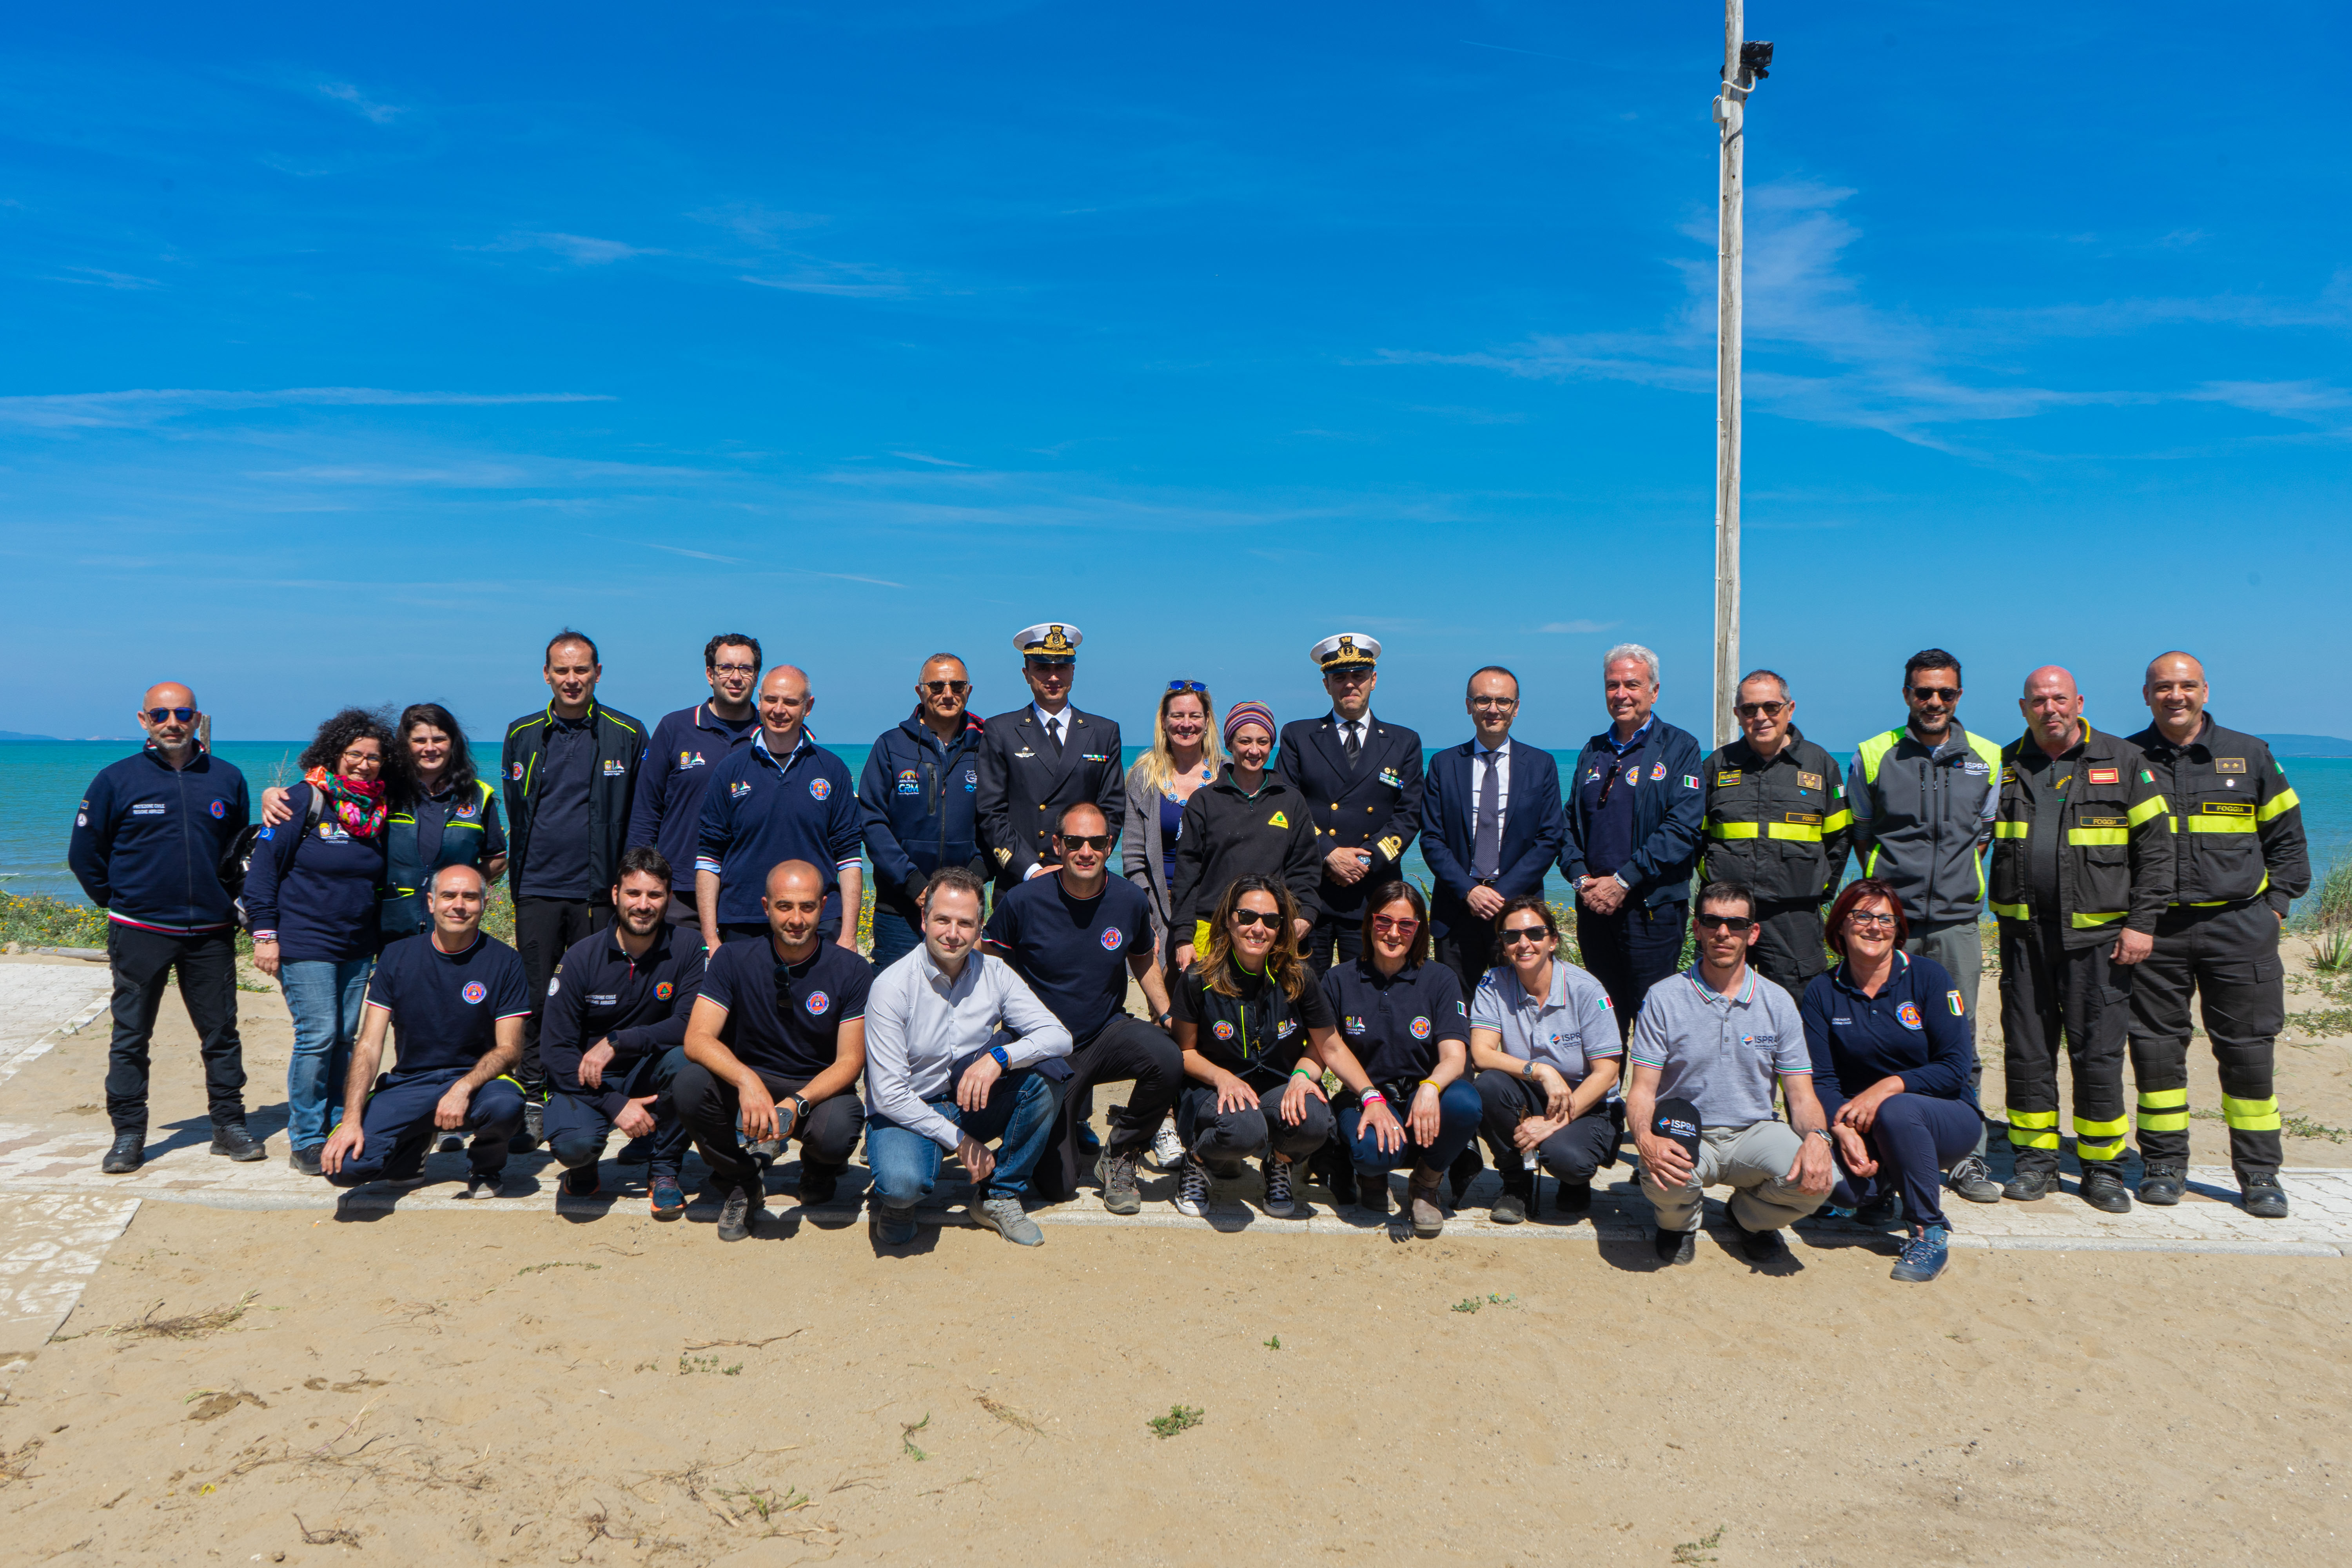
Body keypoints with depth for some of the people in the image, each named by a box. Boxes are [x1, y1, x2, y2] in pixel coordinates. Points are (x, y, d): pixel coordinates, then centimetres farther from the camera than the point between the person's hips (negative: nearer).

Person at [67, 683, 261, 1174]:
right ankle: (128, 1134, 13)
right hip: (139, 933, -2)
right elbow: (84, 853, 6)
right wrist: (118, 902, 6)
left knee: (221, 1033, 7)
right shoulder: (117, 779, -2)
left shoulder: (226, 779, 4)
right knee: (130, 1036, 4)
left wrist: (227, 900, 10)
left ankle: (229, 1125, 16)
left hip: (211, 932, 2)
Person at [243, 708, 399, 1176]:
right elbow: (263, 864, -8)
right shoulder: (305, 800, -8)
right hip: (305, 943, -6)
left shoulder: (380, 811, 9)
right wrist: (264, 932, -12)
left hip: (358, 947, 6)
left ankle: (338, 1128, 19)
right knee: (318, 1036, -8)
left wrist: (380, 937, 18)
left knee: (346, 1038, 8)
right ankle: (305, 1141, 2)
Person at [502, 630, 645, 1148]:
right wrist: (517, 878, 16)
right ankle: (531, 1104, 11)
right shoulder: (522, 735, 9)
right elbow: (513, 814, 19)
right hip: (538, 890, 2)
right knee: (533, 999, 3)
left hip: (598, 892, -2)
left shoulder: (627, 735, 2)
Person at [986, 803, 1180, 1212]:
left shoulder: (1131, 900, -6)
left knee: (1168, 1060, -33)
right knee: (1056, 1186, -4)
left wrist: (1168, 1016, 2)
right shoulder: (1023, 902, -14)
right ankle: (1073, 1131, 34)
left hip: (1108, 1033, 2)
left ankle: (1119, 1156, -5)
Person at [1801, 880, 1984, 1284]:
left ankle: (1931, 1232, -15)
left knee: (1896, 1111, -37)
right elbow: (1821, 1080, -6)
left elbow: (1955, 1067, -12)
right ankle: (1879, 1190, 12)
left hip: (1947, 1117, -2)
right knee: (1836, 1182, -29)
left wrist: (1888, 1087, -26)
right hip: (1863, 1122, 2)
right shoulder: (1822, 992, -1)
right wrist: (1843, 1130, -25)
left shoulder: (1929, 977, -8)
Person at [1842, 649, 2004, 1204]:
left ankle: (1968, 1159, 12)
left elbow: (1985, 834, 18)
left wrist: (1958, 883, 11)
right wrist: (1886, 888, 9)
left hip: (1956, 923, 1)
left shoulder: (1988, 759, 8)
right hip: (1890, 921, -1)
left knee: (1961, 1045, 3)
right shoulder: (1871, 757, 4)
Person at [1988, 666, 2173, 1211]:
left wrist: (2142, 922, -7)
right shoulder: (2005, 767, 10)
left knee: (2099, 1054, -1)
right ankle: (2035, 1161, 16)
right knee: (2026, 1052, 5)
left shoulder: (2124, 763, 2)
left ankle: (2102, 1167, 12)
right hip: (2023, 933, 3)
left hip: (2096, 934, -3)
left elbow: (2156, 846, 0)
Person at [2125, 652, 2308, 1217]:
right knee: (2156, 1049, 4)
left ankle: (2259, 1173, 13)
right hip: (2154, 931, 0)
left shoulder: (2250, 756, 7)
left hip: (2237, 926, 0)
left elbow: (2287, 838, 13)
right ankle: (2164, 1165, 16)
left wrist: (2275, 906, 4)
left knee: (2249, 1051, 2)